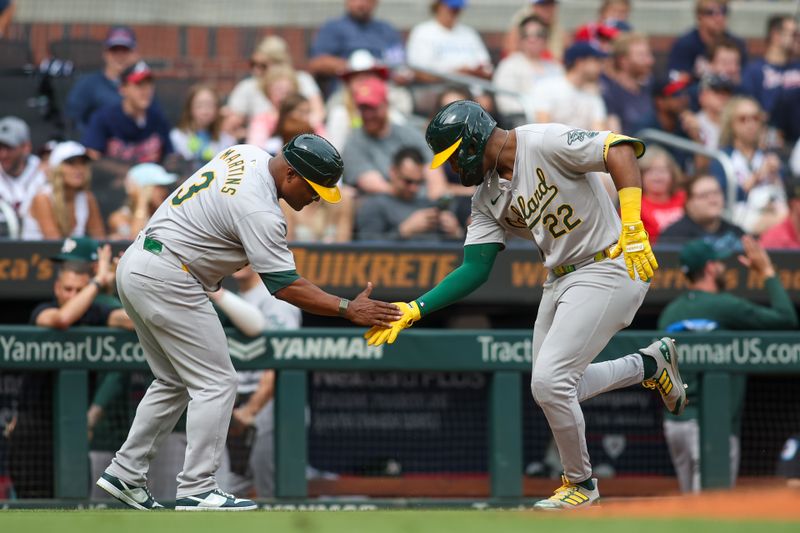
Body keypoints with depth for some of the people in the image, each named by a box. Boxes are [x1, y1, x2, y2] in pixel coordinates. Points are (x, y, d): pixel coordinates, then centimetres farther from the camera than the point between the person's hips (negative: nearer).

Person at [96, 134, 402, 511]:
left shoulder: (246, 154, 6)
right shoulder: (258, 210, -21)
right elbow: (284, 285, -21)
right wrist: (348, 310, -22)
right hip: (167, 280, -10)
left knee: (173, 382, 18)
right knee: (216, 383, -6)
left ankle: (125, 473, 17)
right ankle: (195, 490, -9)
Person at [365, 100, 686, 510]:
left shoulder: (544, 143, -17)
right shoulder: (487, 197, 7)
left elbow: (620, 150, -28)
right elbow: (475, 268, 7)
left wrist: (632, 226, -38)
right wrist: (415, 309, -3)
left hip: (608, 271, -9)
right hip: (561, 280, 9)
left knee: (550, 382, -14)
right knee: (554, 390, 15)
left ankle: (581, 483, 9)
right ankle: (650, 364, 34)